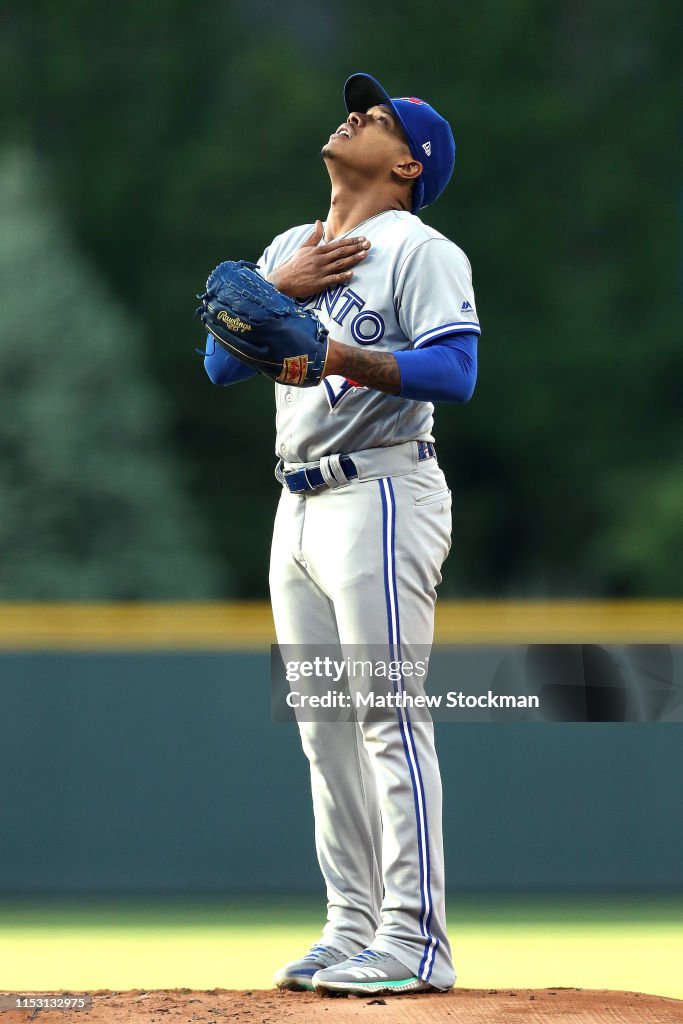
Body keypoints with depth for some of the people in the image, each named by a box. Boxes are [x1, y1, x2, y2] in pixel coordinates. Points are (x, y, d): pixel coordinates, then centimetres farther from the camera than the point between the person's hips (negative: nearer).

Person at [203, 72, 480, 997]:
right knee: (326, 728, 8)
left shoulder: (416, 249, -4)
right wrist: (279, 291, -3)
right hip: (301, 507, 8)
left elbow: (455, 369, -17)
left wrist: (351, 359, -30)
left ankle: (414, 941, -15)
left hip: (381, 494, -8)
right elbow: (222, 363, 12)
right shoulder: (288, 251, 20)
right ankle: (354, 930, 12)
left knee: (390, 715, -13)